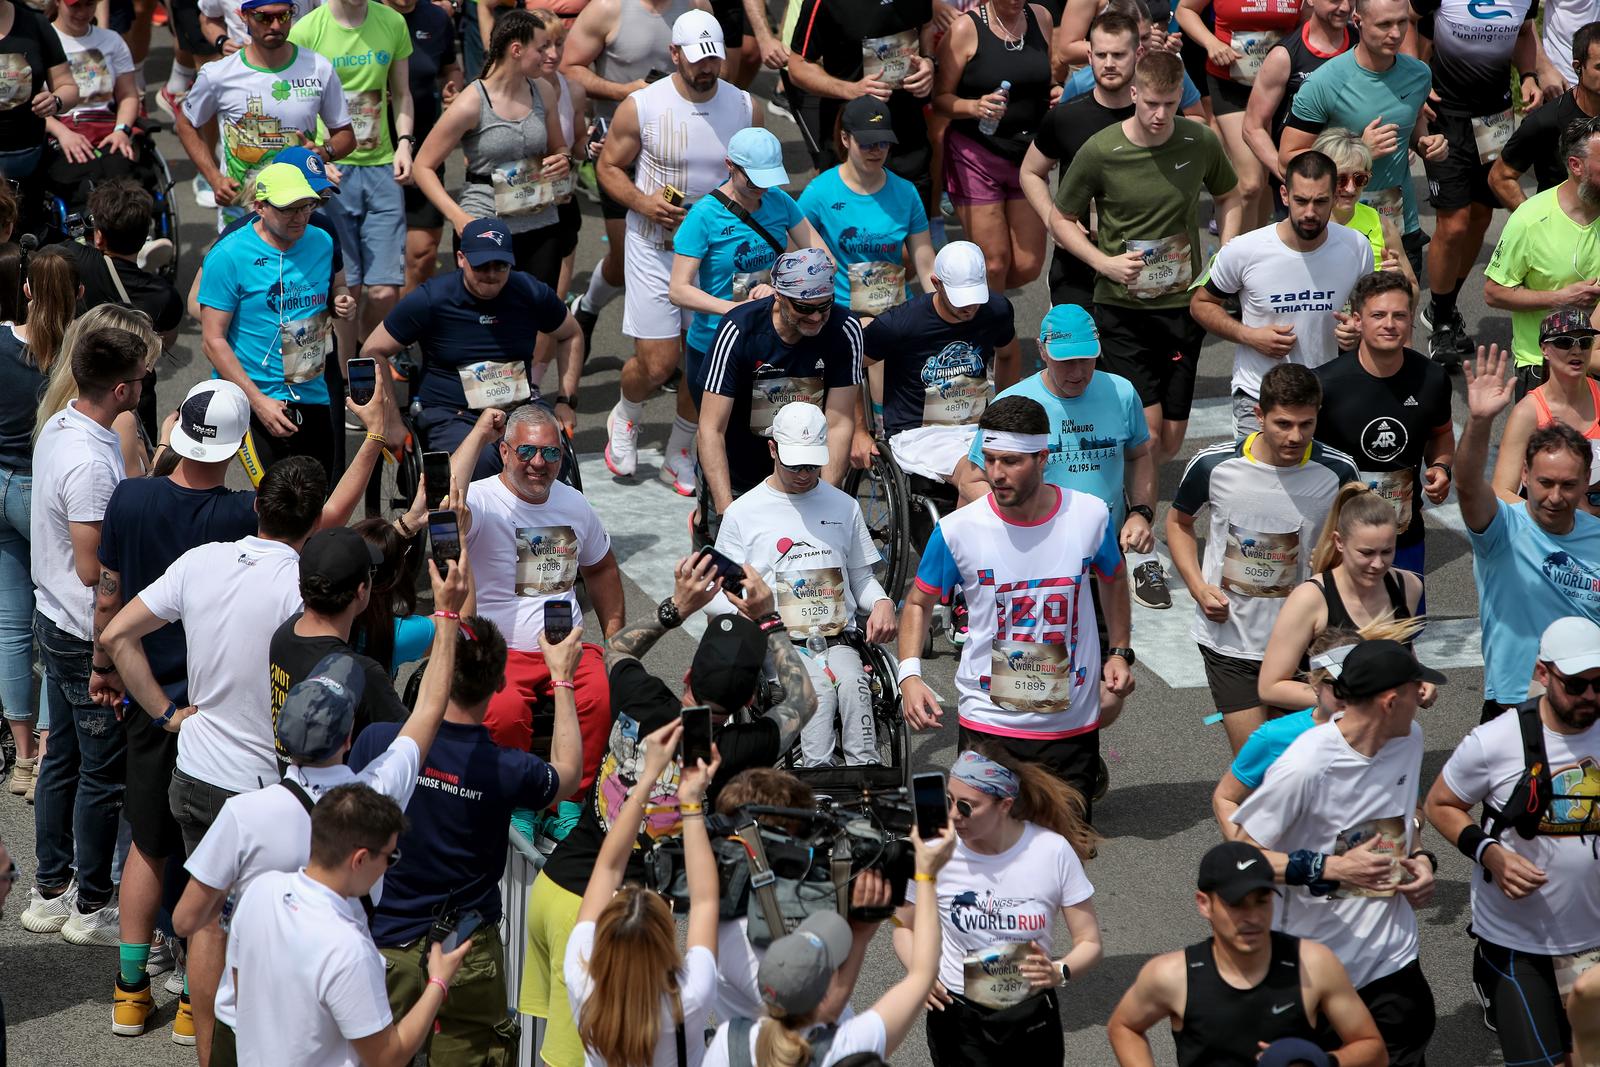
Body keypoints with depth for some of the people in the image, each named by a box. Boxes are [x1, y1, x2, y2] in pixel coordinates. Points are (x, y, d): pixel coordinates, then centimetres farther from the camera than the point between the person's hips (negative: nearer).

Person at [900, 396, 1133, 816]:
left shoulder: (1090, 515, -7)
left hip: (1072, 727, 2)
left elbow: (1114, 579, 14)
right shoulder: (958, 530, -13)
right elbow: (918, 603, 1)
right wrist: (909, 675, -14)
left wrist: (1119, 653, 7)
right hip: (987, 724, -1)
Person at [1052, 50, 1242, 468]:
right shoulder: (1100, 152, -11)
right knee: (1147, 433, -13)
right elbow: (1061, 220, 1)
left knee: (1170, 442, 7)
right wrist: (1103, 262, -15)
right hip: (1122, 308, -3)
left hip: (1184, 305, 3)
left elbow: (1228, 197, 17)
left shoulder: (1200, 143, -3)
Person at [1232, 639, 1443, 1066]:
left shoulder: (1410, 738, -1)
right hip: (1320, 964, -5)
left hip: (1394, 951, 6)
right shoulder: (1305, 767, -24)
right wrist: (1329, 868, -28)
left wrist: (1421, 859, -1)